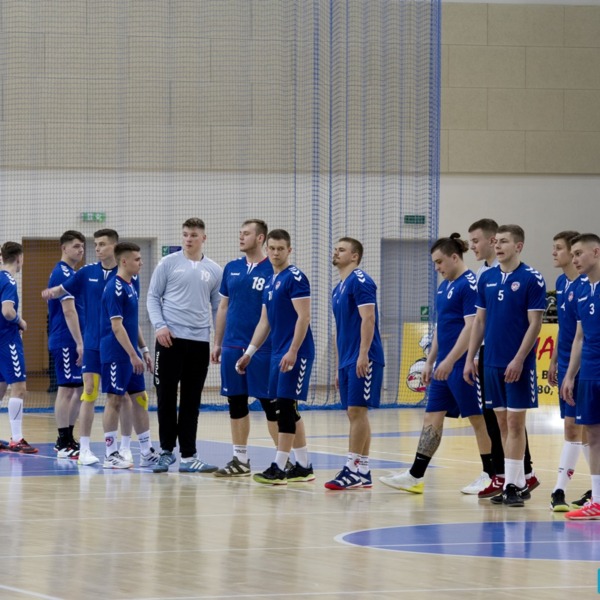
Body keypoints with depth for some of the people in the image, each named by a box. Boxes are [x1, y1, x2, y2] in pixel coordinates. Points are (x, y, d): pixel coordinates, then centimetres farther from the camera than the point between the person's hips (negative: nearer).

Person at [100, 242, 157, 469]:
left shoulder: (130, 286, 13)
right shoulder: (115, 288, -15)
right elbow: (116, 326, -20)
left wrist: (144, 350, 17)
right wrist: (133, 355, -20)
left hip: (131, 355, 9)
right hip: (117, 355, -9)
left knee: (140, 399, 9)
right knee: (115, 400, -3)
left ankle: (147, 452, 14)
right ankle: (111, 455, 2)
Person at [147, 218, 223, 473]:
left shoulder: (214, 271, 9)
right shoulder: (168, 264, 3)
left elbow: (217, 307, 14)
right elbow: (153, 297, 3)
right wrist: (159, 325, -11)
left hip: (200, 341, 2)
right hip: (171, 338, -2)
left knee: (191, 402, 4)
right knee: (166, 397, 2)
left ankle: (188, 456, 7)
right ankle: (167, 450, 14)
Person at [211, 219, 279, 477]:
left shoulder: (272, 270, -6)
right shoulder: (231, 268, 10)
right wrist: (217, 343, 13)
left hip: (262, 349, -5)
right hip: (233, 347, 6)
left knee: (270, 403, -2)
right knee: (236, 402, 8)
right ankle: (240, 460, 16)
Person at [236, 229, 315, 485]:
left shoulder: (295, 278, -9)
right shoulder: (269, 282, 16)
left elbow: (303, 317, -15)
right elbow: (265, 322, 22)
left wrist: (293, 351, -21)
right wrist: (249, 352, 18)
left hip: (295, 353, -9)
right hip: (278, 353, 9)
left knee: (286, 407, -10)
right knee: (288, 410, 9)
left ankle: (278, 468, -10)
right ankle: (303, 466, 14)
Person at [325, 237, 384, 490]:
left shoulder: (360, 281, -9)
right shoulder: (338, 289, 19)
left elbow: (368, 318, -17)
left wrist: (363, 355, -23)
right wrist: (339, 366, 23)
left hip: (362, 360, -9)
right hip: (347, 361, 9)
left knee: (357, 411, -10)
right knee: (354, 413, 7)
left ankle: (354, 469, -10)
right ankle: (362, 473, 9)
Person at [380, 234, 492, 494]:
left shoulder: (470, 284, -14)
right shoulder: (444, 286, 15)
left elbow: (471, 327, -20)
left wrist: (449, 361, -24)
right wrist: (430, 362, 20)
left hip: (462, 365, -9)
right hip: (444, 366, 9)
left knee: (478, 419, -1)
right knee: (432, 418, 7)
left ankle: (490, 476, 7)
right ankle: (415, 476, 7)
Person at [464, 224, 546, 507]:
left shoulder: (532, 279, -7)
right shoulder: (487, 279, 10)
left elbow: (535, 323, -11)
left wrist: (519, 360, -18)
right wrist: (470, 358, 8)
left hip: (518, 365, -6)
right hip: (492, 364, 6)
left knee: (515, 422, -6)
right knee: (502, 423, 8)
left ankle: (514, 485, -5)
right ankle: (518, 483, 14)